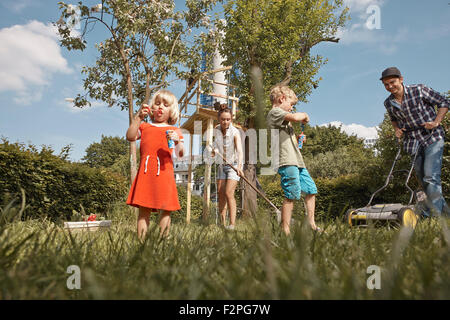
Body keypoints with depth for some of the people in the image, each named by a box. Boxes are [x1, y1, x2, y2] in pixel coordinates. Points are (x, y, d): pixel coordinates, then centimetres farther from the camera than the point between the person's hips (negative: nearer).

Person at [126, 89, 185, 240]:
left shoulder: (173, 130, 13)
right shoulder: (144, 126, 19)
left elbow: (180, 154, 3)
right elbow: (130, 137, 1)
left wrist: (177, 140, -17)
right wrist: (138, 117, -1)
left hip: (164, 172, -1)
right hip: (145, 173, 1)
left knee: (165, 208, -2)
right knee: (143, 209, 0)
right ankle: (141, 240, 3)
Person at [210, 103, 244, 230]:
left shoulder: (235, 132, -20)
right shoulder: (216, 130, -4)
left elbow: (239, 151, -32)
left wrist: (239, 166, -46)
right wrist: (214, 151, -11)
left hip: (234, 164, -5)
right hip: (222, 164, 6)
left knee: (229, 193, -16)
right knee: (221, 193, 4)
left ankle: (232, 223, -12)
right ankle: (222, 222, 13)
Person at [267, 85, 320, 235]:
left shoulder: (282, 117, 27)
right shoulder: (275, 112, -4)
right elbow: (295, 117, -21)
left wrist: (298, 139, 17)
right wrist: (305, 115, 0)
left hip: (296, 161, 10)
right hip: (287, 161, -10)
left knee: (311, 190, 12)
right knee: (291, 195, -10)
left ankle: (311, 224, 20)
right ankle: (285, 230, -3)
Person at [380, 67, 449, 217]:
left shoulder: (419, 90, -10)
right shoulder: (389, 103, 3)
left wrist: (436, 122, -13)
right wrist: (396, 129, 4)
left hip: (432, 138, -5)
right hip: (413, 143, 5)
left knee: (430, 176, -16)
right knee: (422, 179, 9)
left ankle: (433, 213, -10)